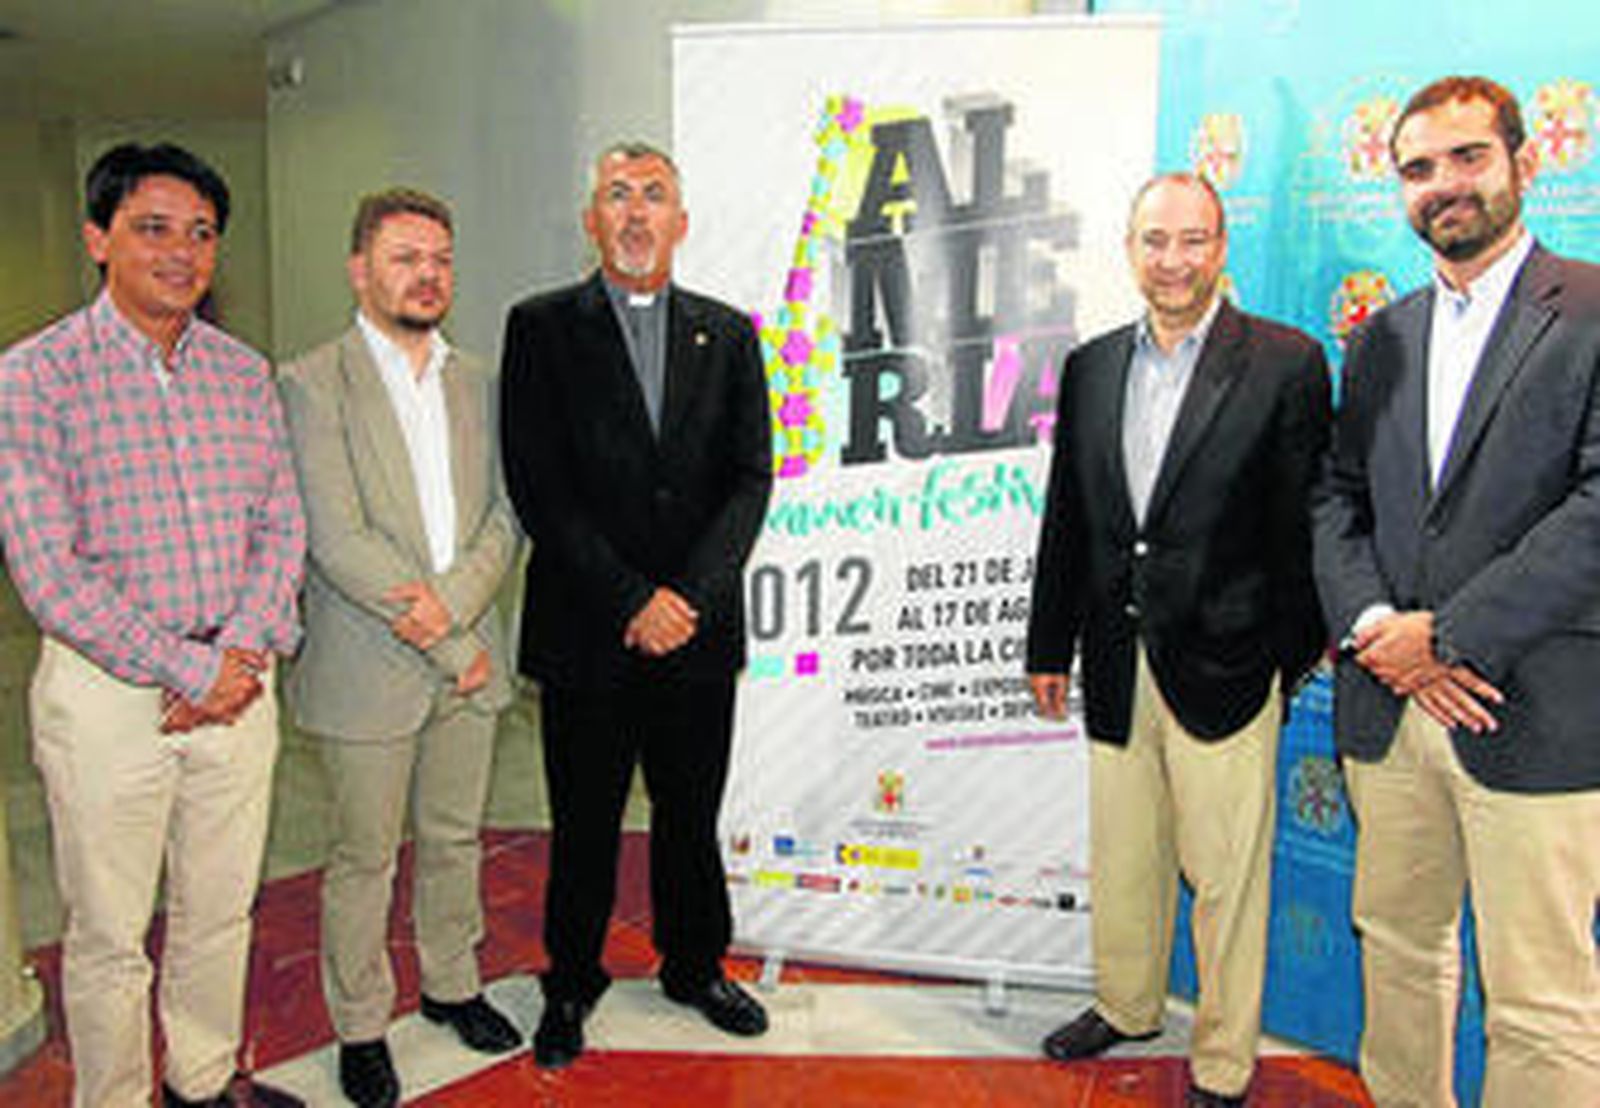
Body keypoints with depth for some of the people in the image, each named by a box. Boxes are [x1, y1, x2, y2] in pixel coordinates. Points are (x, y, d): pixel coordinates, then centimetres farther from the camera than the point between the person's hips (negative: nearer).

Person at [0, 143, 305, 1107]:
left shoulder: (245, 373, 6)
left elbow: (282, 527, 6)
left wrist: (244, 650, -9)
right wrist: (188, 669, -15)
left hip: (237, 681, 4)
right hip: (108, 691, -4)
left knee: (222, 910, 17)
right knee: (109, 935, 9)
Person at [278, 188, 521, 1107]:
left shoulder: (476, 383, 9)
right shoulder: (313, 384, -9)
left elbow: (505, 514, 5)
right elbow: (338, 541, -16)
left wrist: (455, 601, -15)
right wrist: (454, 650, -15)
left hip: (470, 662, 5)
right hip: (369, 670, -5)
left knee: (455, 840, 18)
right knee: (365, 858, 9)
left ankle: (453, 983, 37)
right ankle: (361, 1024, 27)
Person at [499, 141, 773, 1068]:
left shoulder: (727, 334, 8)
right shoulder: (542, 328, 1)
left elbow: (752, 478, 1)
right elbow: (539, 487, -7)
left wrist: (687, 596, -11)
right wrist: (631, 602, -14)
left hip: (699, 630, 2)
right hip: (586, 634, -2)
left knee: (691, 816, 15)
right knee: (584, 824, 11)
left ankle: (696, 965, 35)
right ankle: (572, 982, 31)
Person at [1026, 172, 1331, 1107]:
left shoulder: (1286, 363, -6)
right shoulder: (1090, 367, 8)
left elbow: (1304, 524, -4)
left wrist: (1292, 658, -4)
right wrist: (1050, 646, 12)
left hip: (1223, 670, -4)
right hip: (1116, 668, 5)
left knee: (1226, 875, 7)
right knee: (1122, 860, 19)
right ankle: (1126, 1007, 41)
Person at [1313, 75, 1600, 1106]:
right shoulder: (1381, 339, 15)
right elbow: (1338, 498, 10)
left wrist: (1446, 636, -15)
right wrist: (1375, 627, -8)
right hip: (1391, 710, 5)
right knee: (1397, 943, 16)